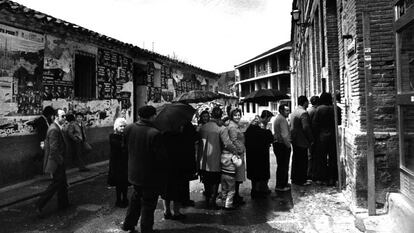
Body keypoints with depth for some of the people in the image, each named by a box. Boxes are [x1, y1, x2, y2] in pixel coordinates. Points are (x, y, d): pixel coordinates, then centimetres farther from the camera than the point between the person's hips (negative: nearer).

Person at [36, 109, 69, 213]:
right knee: (56, 183, -2)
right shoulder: (54, 129, -22)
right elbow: (53, 149, -25)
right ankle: (39, 204, 6)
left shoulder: (56, 128, 10)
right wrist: (60, 161, -18)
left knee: (62, 183, 17)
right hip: (56, 162, -10)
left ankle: (63, 204, 28)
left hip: (58, 161, 10)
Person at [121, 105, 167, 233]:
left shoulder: (129, 128, -8)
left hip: (134, 172, 7)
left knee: (136, 198, 28)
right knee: (148, 203, 12)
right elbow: (161, 157, -23)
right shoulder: (154, 134, -28)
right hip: (150, 175, -6)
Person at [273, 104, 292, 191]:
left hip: (277, 144, 10)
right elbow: (284, 135, -22)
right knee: (283, 166, -4)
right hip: (282, 145, -10)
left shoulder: (277, 118, 17)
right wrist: (288, 145, -14)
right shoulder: (282, 119, -15)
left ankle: (283, 183, 27)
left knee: (281, 165, 17)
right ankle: (280, 186, 1)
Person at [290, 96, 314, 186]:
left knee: (296, 159, 17)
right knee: (303, 161, 0)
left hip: (294, 139, 9)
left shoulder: (294, 111, 12)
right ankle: (301, 180, 7)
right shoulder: (303, 113, -18)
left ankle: (294, 178, 27)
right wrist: (311, 139, -14)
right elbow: (306, 128, -23)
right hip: (301, 141, -9)